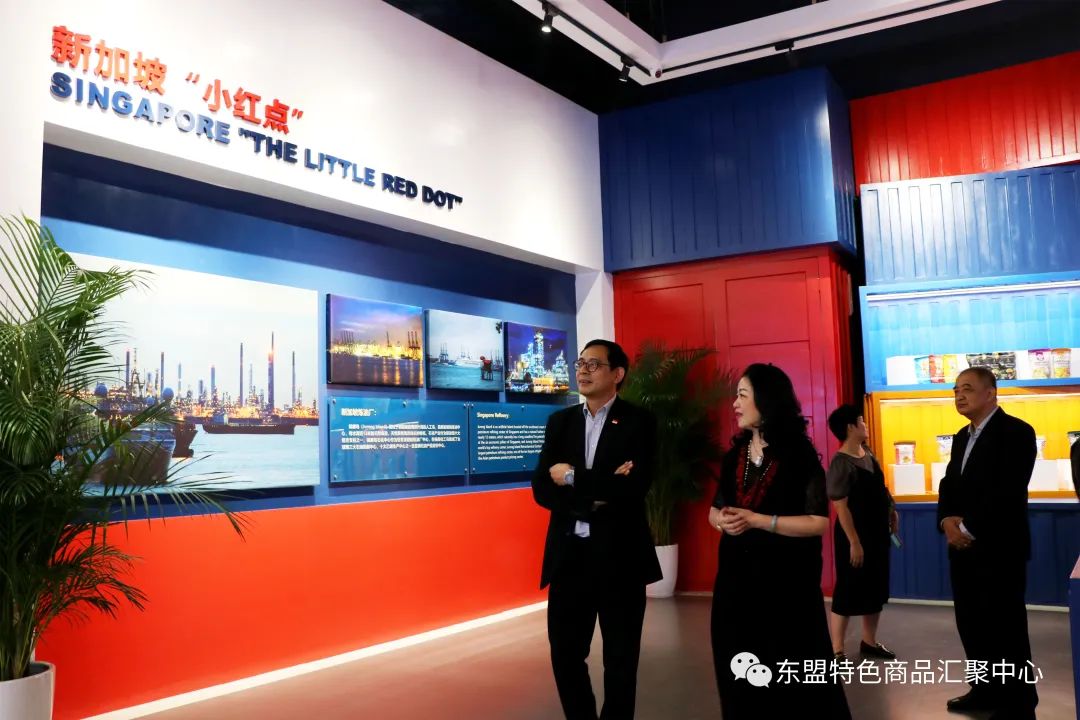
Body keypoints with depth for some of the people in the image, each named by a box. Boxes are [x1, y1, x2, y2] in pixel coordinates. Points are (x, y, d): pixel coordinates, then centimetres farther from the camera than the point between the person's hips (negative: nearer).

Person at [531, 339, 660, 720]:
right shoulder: (560, 421, 8)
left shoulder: (638, 421, -4)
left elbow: (633, 489, -18)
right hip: (569, 555, 4)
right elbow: (542, 488, -2)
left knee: (620, 660, 11)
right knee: (565, 655, 11)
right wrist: (599, 491, -16)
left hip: (619, 556, -3)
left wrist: (573, 478, -13)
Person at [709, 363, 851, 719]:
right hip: (737, 578, 6)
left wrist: (757, 520, -20)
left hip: (786, 581, -5)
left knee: (794, 679, 6)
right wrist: (721, 520, -7)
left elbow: (818, 522, -15)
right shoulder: (735, 455, 7)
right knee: (742, 679, 13)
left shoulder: (799, 455, -10)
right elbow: (715, 510, 16)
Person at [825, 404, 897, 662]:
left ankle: (869, 642, 32)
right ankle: (837, 651, 8)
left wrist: (891, 510, 11)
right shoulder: (841, 464, -21)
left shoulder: (867, 454, 6)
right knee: (847, 591, -1)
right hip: (855, 536, -9)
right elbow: (841, 506, -22)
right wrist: (854, 542, -22)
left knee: (876, 590, 17)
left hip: (877, 533, 9)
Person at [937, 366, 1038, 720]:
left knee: (1006, 628, 0)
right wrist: (947, 520, -6)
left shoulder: (1015, 432, -10)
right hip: (963, 546, 8)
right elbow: (949, 484, 14)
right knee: (971, 624, 14)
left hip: (999, 547, -8)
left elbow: (1008, 491, -19)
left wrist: (969, 528, -17)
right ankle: (987, 690, 28)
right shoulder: (962, 436, 16)